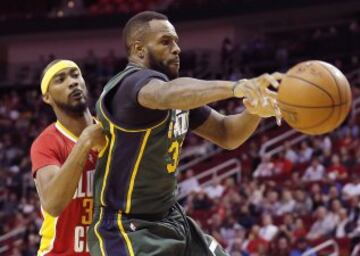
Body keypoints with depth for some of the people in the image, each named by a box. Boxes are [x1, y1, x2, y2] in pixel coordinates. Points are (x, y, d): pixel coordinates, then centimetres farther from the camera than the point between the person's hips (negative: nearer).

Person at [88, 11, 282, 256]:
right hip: (125, 230, -10)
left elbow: (226, 134, 11)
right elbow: (167, 95, -46)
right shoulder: (131, 83, -23)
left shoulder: (180, 91, 7)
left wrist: (254, 112, -13)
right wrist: (236, 87, -62)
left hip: (171, 220, 10)